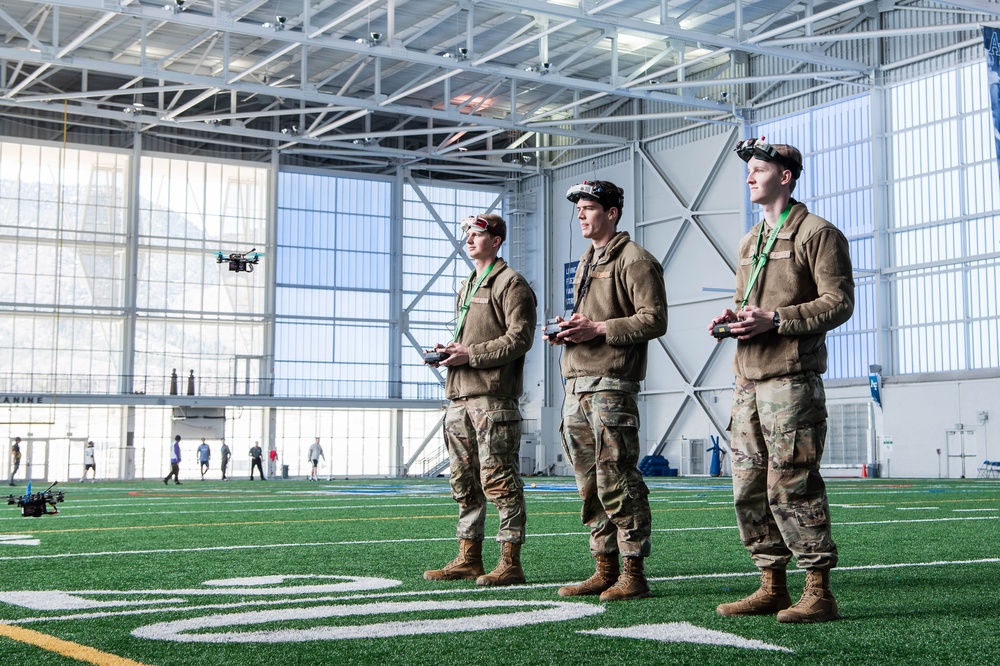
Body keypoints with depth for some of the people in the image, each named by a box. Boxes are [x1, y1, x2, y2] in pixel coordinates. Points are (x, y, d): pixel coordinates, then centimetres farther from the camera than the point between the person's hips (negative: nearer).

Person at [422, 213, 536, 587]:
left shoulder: (510, 283, -3)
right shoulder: (467, 287, 24)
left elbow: (520, 338, -13)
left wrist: (470, 355, -16)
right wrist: (450, 350, 11)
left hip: (493, 397, -9)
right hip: (460, 396, 9)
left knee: (499, 481, -8)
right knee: (464, 482, 11)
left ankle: (510, 563, -4)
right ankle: (469, 559, 18)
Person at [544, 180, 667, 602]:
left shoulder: (634, 260, -5)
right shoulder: (586, 262, 23)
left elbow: (655, 320, -13)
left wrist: (598, 328, -19)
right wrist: (565, 330, 10)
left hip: (611, 384, -9)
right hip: (576, 384, 9)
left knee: (616, 481, -9)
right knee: (589, 483, 10)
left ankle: (632, 574, -2)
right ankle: (605, 570, 17)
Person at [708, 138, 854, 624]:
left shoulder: (818, 234, -3)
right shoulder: (750, 242, 22)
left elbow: (839, 302, -10)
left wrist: (774, 320, -19)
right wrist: (730, 317, 7)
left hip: (791, 379, -8)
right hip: (749, 380, 8)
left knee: (791, 487, -10)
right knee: (748, 489, 7)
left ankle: (819, 593, -2)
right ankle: (772, 587, 16)